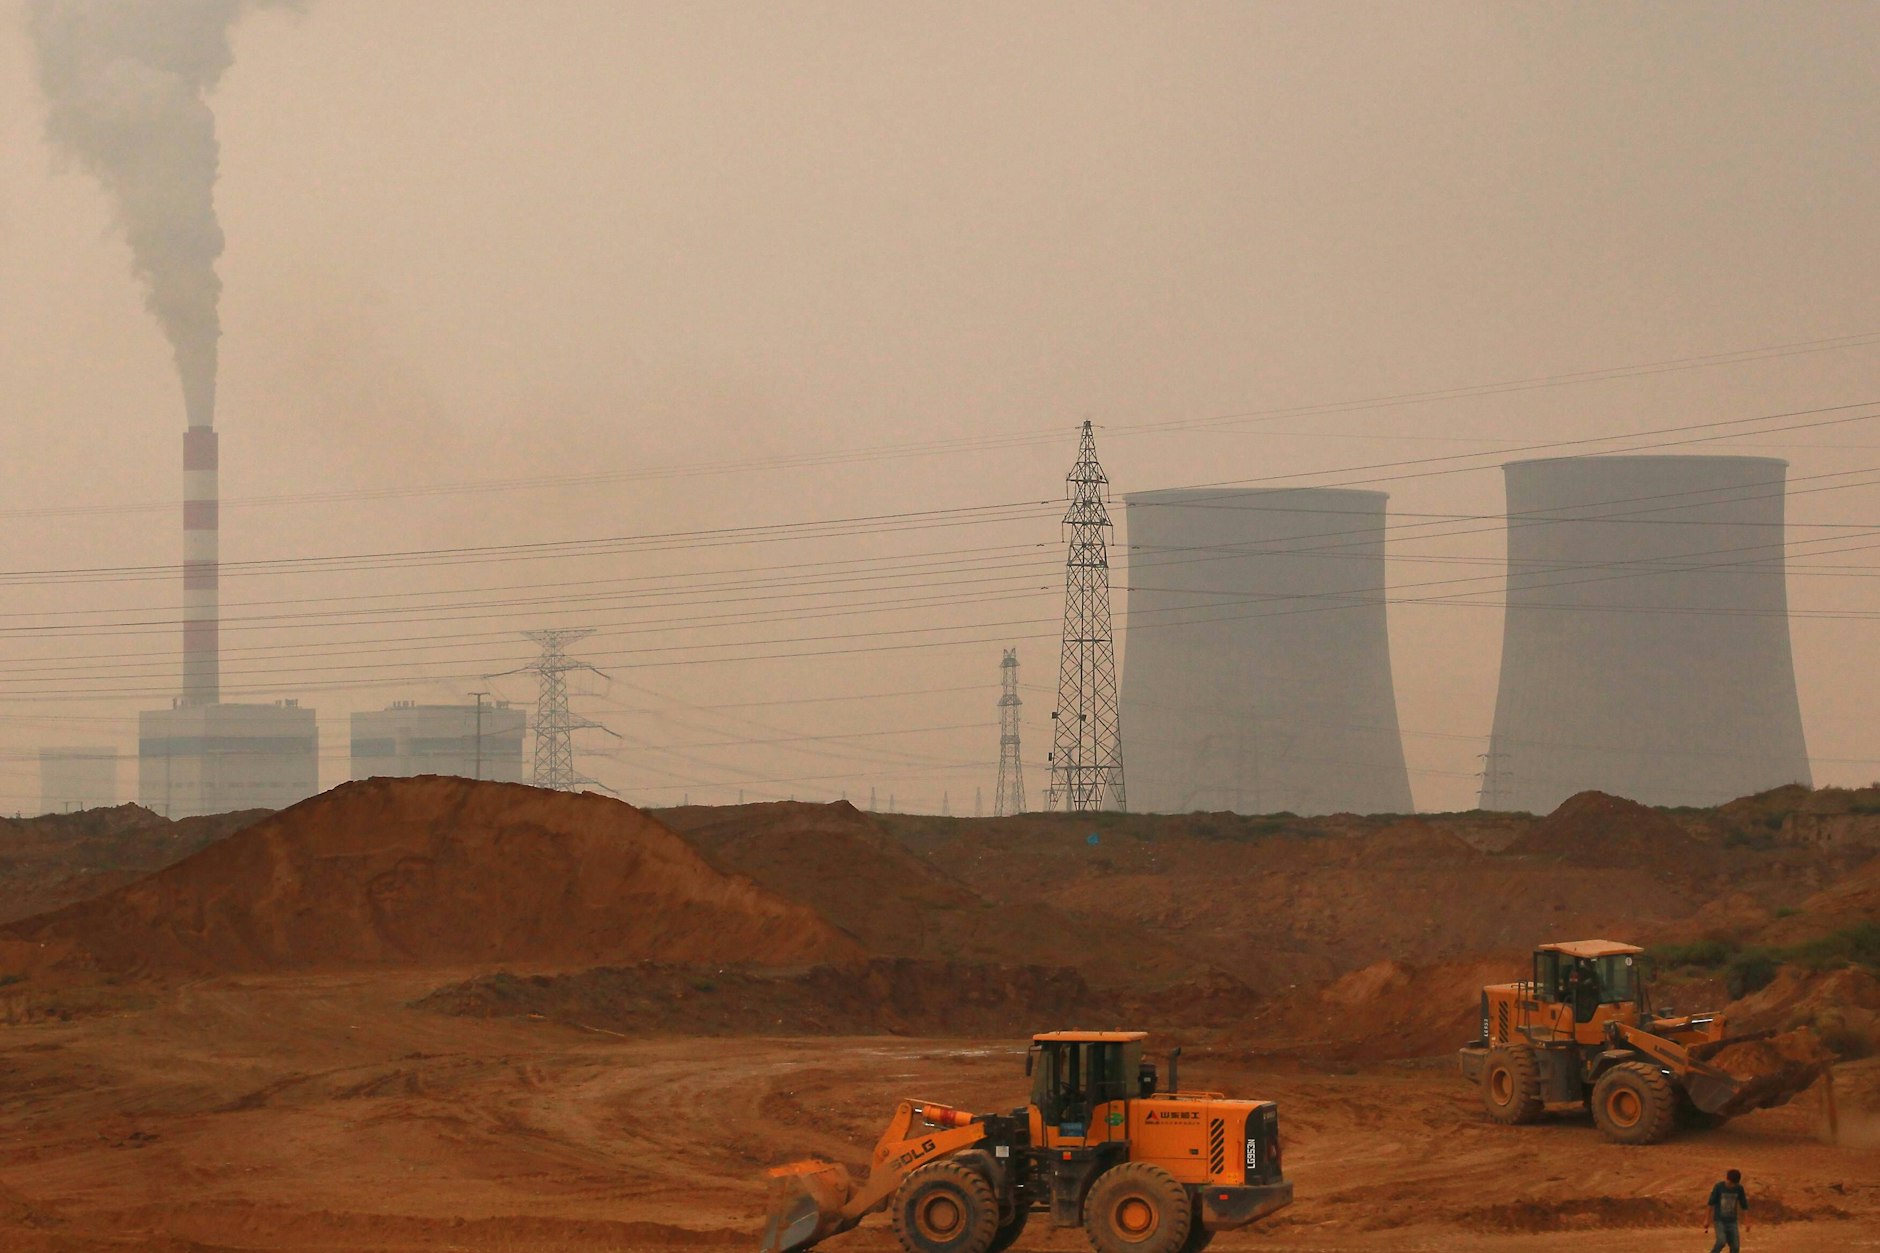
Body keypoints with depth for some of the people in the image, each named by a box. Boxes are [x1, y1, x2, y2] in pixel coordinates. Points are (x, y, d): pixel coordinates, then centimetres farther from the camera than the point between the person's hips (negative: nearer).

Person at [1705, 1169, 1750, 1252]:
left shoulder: (1739, 1189, -4)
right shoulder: (1719, 1187, -12)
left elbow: (1744, 1205, 5)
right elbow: (1710, 1204, -7)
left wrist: (1747, 1221, 4)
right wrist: (1707, 1220, -7)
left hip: (1732, 1221, 3)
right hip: (1719, 1220, -3)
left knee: (1735, 1246, -3)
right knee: (1721, 1241, -23)